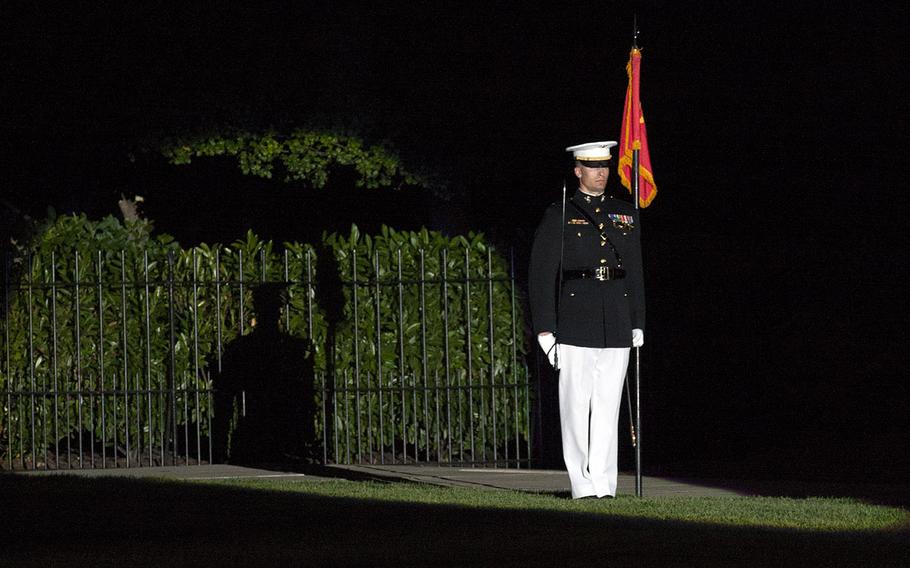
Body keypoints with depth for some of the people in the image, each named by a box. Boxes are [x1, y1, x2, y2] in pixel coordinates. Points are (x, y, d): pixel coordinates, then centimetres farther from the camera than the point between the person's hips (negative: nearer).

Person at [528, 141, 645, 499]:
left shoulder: (625, 215, 14)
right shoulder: (558, 217, 2)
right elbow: (541, 276, -1)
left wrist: (638, 325, 12)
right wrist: (545, 331, -7)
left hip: (617, 327, 3)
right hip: (575, 326, -3)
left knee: (608, 404, 3)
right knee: (577, 405, -3)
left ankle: (604, 484, 5)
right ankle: (583, 485, 0)